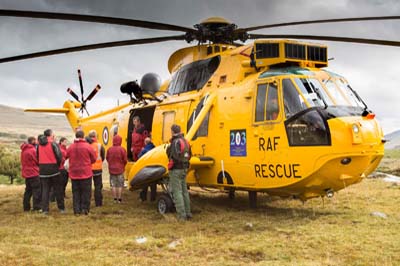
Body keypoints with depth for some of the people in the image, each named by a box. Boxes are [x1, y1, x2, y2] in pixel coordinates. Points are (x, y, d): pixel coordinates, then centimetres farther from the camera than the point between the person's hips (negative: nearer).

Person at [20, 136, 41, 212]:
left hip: (26, 173, 8)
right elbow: (38, 160, -10)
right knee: (37, 190, -2)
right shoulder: (32, 150, -16)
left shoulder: (23, 150, 9)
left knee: (28, 190, 14)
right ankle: (37, 207, -3)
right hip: (34, 173, -8)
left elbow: (24, 162, 14)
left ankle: (26, 207, 16)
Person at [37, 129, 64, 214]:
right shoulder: (53, 144, -11)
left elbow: (38, 157, 8)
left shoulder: (39, 145, 5)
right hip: (53, 169, -4)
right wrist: (57, 164, 3)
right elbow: (59, 156, -14)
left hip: (43, 170, 4)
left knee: (45, 189, 8)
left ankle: (44, 209, 5)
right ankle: (61, 208, 13)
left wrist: (42, 165, 14)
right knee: (57, 189, 7)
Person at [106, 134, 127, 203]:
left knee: (113, 185, 11)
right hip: (120, 170, -2)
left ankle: (115, 198, 14)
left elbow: (107, 158, 4)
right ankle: (119, 199, 9)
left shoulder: (109, 149, -6)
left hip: (112, 170, 2)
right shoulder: (122, 149, -14)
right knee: (120, 185, 7)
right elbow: (125, 160, -9)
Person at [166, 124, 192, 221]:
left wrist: (168, 149, -15)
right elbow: (189, 155, 16)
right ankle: (187, 213, 22)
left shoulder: (176, 142, -18)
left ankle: (182, 215, -5)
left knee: (177, 192, -4)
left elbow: (175, 156, -30)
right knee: (184, 191, 16)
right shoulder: (185, 141, 10)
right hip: (184, 169, 9)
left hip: (176, 169, -9)